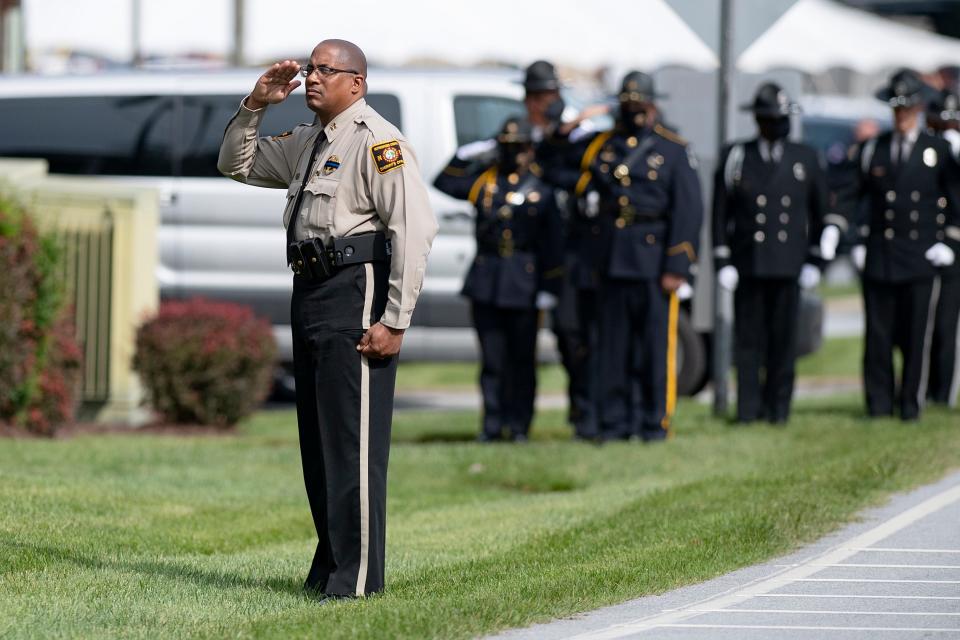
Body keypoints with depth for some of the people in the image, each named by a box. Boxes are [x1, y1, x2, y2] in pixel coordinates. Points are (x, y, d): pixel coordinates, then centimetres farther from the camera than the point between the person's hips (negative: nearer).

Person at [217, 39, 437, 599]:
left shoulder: (377, 141, -11)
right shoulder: (306, 142, 18)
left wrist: (394, 321, -20)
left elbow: (415, 229, -17)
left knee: (352, 438, -9)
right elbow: (237, 165, 31)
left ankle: (356, 577, -7)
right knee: (317, 436, 13)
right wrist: (255, 106, 13)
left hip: (356, 297, -10)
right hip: (309, 294, 10)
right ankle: (330, 564, 22)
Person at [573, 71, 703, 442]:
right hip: (610, 262, 3)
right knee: (613, 345, 4)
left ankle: (655, 421, 1)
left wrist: (677, 267, -10)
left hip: (653, 260, -3)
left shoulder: (674, 150, 3)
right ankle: (615, 422, 8)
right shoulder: (601, 146, 14)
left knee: (656, 345, -4)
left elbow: (688, 212, -3)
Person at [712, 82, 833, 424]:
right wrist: (722, 262, -2)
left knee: (783, 338, 2)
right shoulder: (736, 157, 4)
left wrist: (815, 259, 8)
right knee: (749, 338, -1)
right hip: (748, 264, -1)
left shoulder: (806, 158, 8)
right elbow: (720, 213, 5)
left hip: (789, 265, 1)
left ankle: (778, 406, 9)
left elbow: (822, 212, 14)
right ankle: (748, 408, 1)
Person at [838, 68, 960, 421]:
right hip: (878, 258, 1)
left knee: (916, 337, -2)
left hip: (921, 259, -1)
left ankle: (911, 403, 7)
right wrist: (856, 243, 6)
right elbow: (848, 197, 14)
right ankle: (879, 404, 5)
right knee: (878, 335, -1)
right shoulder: (871, 150, 8)